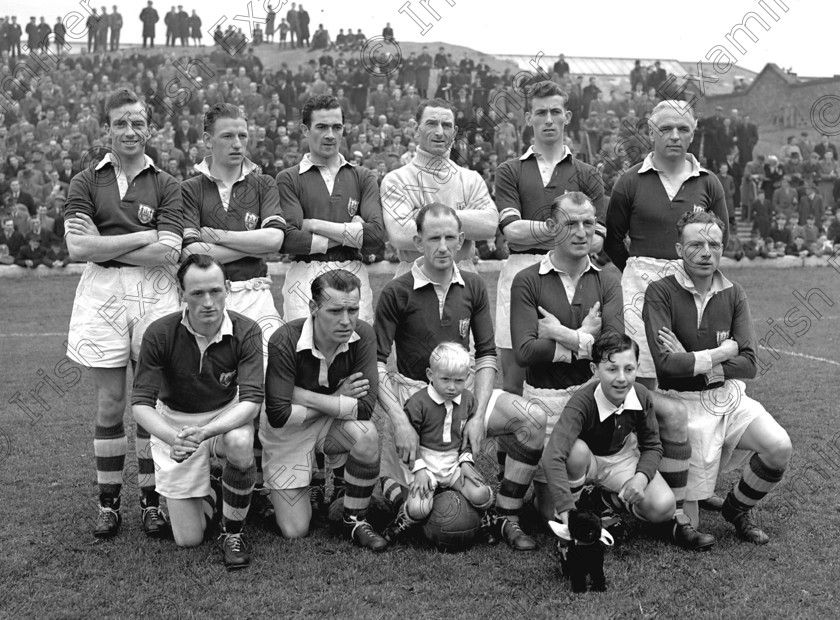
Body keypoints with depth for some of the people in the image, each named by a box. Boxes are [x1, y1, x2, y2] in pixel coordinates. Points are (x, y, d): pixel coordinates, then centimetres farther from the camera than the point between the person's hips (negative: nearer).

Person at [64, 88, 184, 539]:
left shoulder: (165, 185, 7)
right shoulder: (86, 182, 8)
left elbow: (168, 252, -6)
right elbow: (77, 247, -5)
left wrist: (104, 245, -7)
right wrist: (143, 236, -7)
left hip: (154, 294, 0)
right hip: (102, 295, 0)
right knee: (110, 403, 5)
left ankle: (151, 498, 15)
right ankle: (108, 500, 17)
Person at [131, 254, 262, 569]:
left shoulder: (245, 330, -19)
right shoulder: (159, 333, -19)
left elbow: (251, 400, -25)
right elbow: (141, 403, -19)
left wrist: (204, 432, -42)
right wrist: (173, 438, -39)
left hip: (227, 417, 0)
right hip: (174, 423, 0)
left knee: (239, 443, -39)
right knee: (187, 539, -4)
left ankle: (233, 533, -12)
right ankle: (213, 493, 32)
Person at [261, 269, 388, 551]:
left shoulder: (362, 334, -19)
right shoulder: (285, 341, -27)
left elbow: (365, 407, -24)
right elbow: (278, 414, -27)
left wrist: (305, 396, -26)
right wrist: (335, 401, -19)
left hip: (333, 423, 2)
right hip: (287, 431, -2)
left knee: (367, 434, -32)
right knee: (295, 532, -3)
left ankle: (354, 520, -9)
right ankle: (279, 489, 33)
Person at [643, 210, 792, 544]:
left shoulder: (733, 294, 2)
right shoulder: (660, 292, -12)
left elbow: (748, 363, -4)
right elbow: (666, 362, -22)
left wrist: (695, 363, -16)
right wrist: (721, 353, -10)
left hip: (730, 396, 5)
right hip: (685, 403, -4)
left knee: (779, 447, -22)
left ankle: (736, 508, 9)